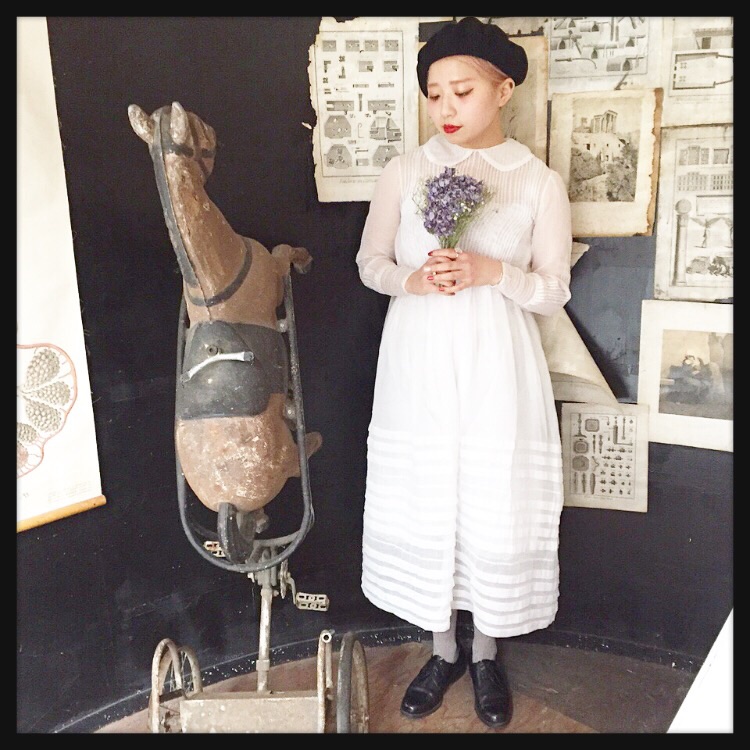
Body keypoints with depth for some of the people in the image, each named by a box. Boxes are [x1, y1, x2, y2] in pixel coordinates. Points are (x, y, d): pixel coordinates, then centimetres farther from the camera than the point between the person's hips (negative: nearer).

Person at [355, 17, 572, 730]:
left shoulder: (541, 182, -1)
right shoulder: (404, 171, 2)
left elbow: (554, 289, 0)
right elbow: (369, 262, 7)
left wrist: (490, 272, -18)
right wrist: (413, 278, -15)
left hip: (497, 369, -1)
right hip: (418, 366, 2)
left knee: (496, 509, 6)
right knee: (422, 506, 9)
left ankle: (486, 653, 33)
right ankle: (443, 650, 33)